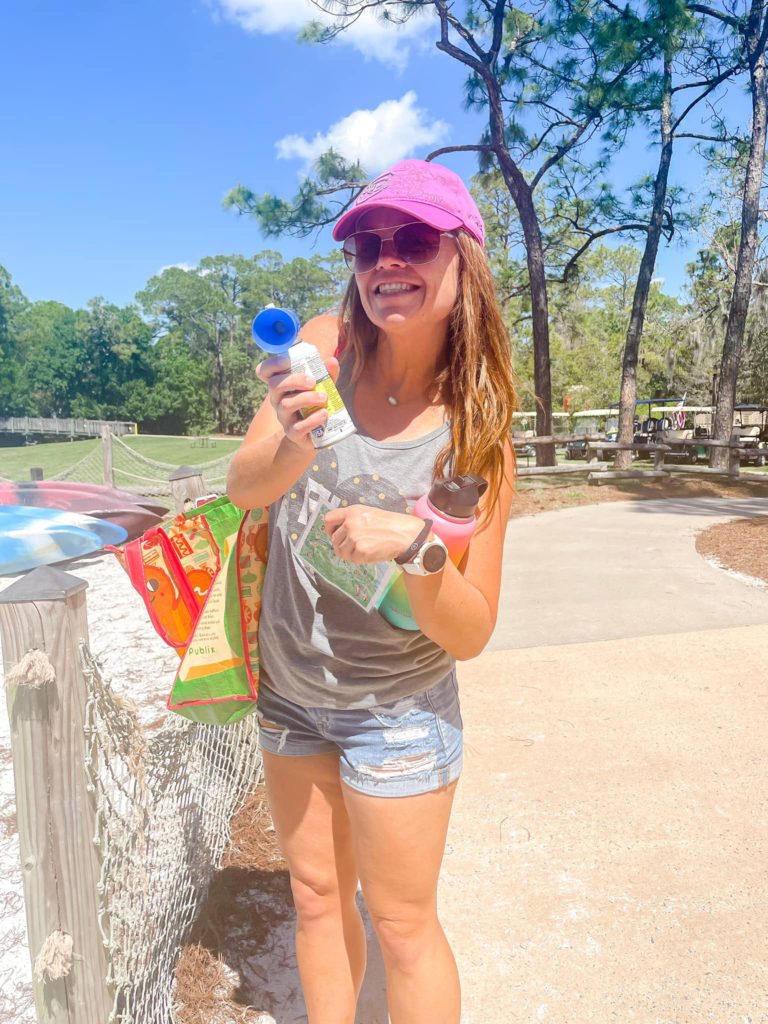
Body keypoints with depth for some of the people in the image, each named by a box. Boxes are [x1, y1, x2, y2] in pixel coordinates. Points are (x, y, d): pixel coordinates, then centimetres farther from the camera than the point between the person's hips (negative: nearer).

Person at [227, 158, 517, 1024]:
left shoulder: (474, 435, -18)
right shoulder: (325, 347, -11)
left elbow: (470, 634, -17)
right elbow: (243, 488, -14)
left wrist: (414, 545, -35)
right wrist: (290, 447, -35)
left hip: (396, 710, -3)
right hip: (290, 687, 4)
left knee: (400, 924, 14)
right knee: (317, 899, 22)